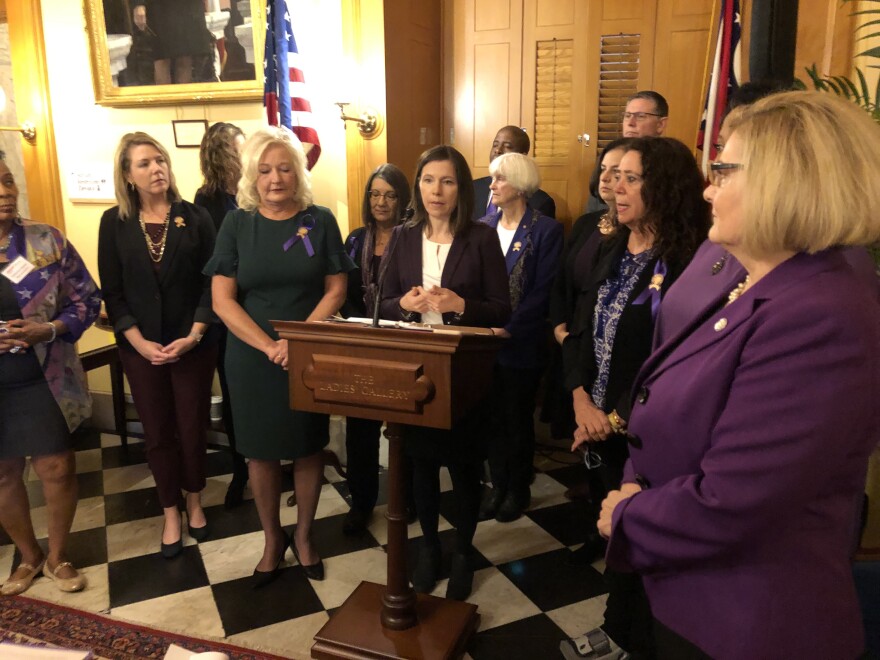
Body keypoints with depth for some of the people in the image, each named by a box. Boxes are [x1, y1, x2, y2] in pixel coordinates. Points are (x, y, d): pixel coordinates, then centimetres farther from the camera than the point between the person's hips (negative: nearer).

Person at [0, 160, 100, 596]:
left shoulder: (47, 240, -4)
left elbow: (87, 298, -1)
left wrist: (49, 330, -18)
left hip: (43, 380, -1)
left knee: (57, 468, 5)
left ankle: (57, 557, 29)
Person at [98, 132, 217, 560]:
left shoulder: (195, 217, -2)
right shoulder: (114, 223, 1)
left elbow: (211, 283, -4)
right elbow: (113, 292, -1)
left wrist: (193, 336, -14)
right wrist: (140, 343, -11)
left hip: (193, 345, -1)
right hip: (140, 348, 1)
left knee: (192, 429, 8)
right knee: (157, 433, 11)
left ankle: (194, 502, 31)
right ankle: (170, 513, 28)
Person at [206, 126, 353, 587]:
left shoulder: (320, 221, -1)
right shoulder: (237, 224, -1)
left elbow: (336, 290, -3)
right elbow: (222, 300, -6)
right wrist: (269, 346, -16)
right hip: (252, 359, 0)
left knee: (308, 448, 10)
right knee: (261, 451, 10)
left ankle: (303, 536, 30)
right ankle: (272, 540, 30)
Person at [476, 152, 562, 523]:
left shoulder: (545, 230, -8)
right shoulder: (484, 227, 7)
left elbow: (543, 291, -12)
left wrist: (510, 327, -19)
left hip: (522, 343, -4)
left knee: (518, 417, 9)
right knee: (492, 416, 12)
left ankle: (519, 489, 27)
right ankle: (498, 485, 28)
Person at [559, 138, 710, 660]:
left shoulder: (687, 264, -16)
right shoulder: (605, 251, 6)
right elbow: (579, 330, 4)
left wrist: (619, 417, -16)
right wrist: (581, 400, -9)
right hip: (598, 423, 6)